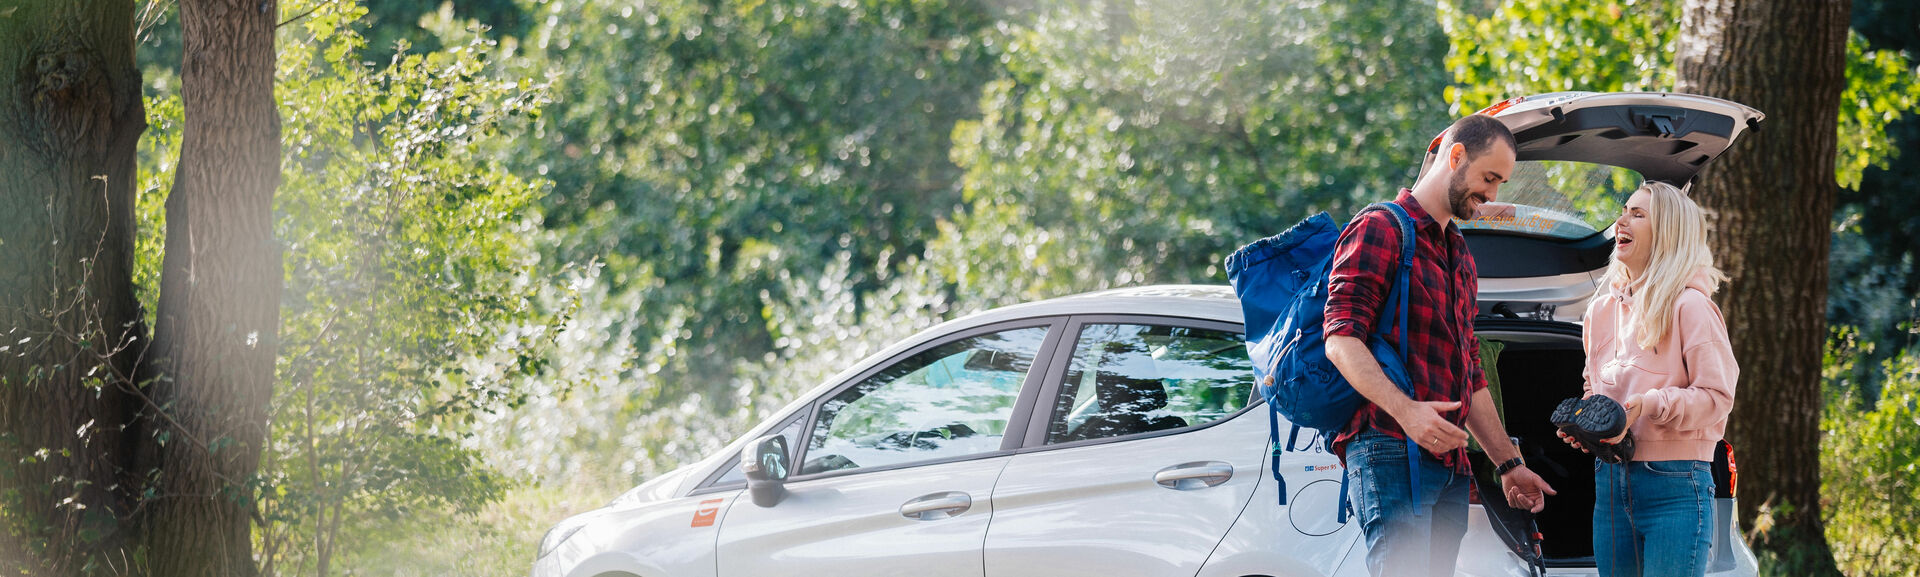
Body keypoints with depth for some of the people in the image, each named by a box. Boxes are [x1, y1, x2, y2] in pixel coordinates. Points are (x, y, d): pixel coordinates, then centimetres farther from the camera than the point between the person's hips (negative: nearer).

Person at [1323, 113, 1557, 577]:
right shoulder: (1381, 230, 0)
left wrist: (1508, 462, 28)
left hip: (1450, 467, 8)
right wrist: (1405, 411, -25)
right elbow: (1341, 340, -12)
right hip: (1391, 451, -8)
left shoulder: (1460, 256, 29)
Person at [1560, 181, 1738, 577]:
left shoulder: (1688, 306, -6)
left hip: (1675, 487, -7)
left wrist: (1649, 405, -21)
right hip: (1610, 483, 7)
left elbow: (1717, 396, -10)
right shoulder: (1602, 310, 15)